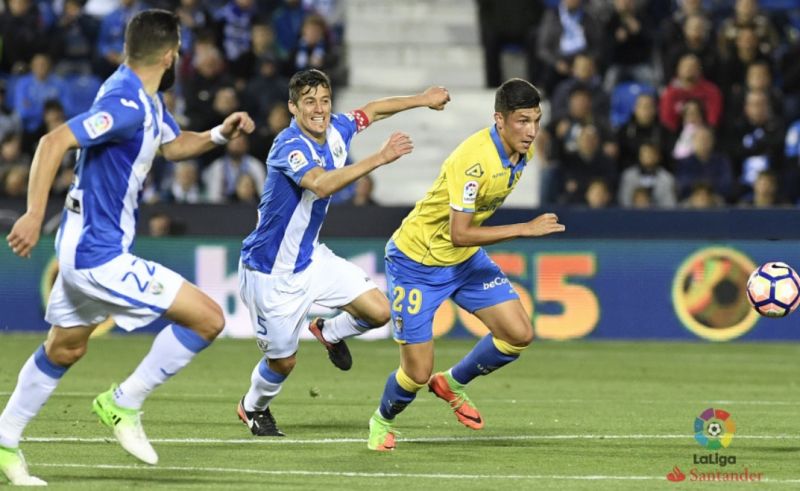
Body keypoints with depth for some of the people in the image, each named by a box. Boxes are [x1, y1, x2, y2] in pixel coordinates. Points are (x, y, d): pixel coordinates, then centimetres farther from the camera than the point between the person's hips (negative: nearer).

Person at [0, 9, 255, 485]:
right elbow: (55, 141, -30)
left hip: (85, 247, 11)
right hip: (99, 254, -11)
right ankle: (125, 403, 3)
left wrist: (220, 134, 8)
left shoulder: (147, 100, 7)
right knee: (207, 317, -9)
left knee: (65, 349, 24)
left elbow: (173, 143, 26)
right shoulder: (126, 104, -23)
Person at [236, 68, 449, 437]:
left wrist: (421, 99, 20)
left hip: (311, 258, 7)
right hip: (271, 272, -7)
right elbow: (321, 185, -46)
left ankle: (330, 333, 27)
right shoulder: (289, 146, -28)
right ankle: (253, 407, 36)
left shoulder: (335, 130, -4)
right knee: (283, 361, 4)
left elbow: (371, 111, 18)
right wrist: (379, 158, -51)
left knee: (379, 311, -5)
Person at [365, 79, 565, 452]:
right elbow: (460, 234, -36)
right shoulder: (474, 158, -33)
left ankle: (453, 383, 22)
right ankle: (383, 421, 29)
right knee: (418, 372, -4)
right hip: (416, 262, -8)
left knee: (519, 334, -4)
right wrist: (526, 229, -37)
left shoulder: (522, 150, -6)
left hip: (466, 259, 8)